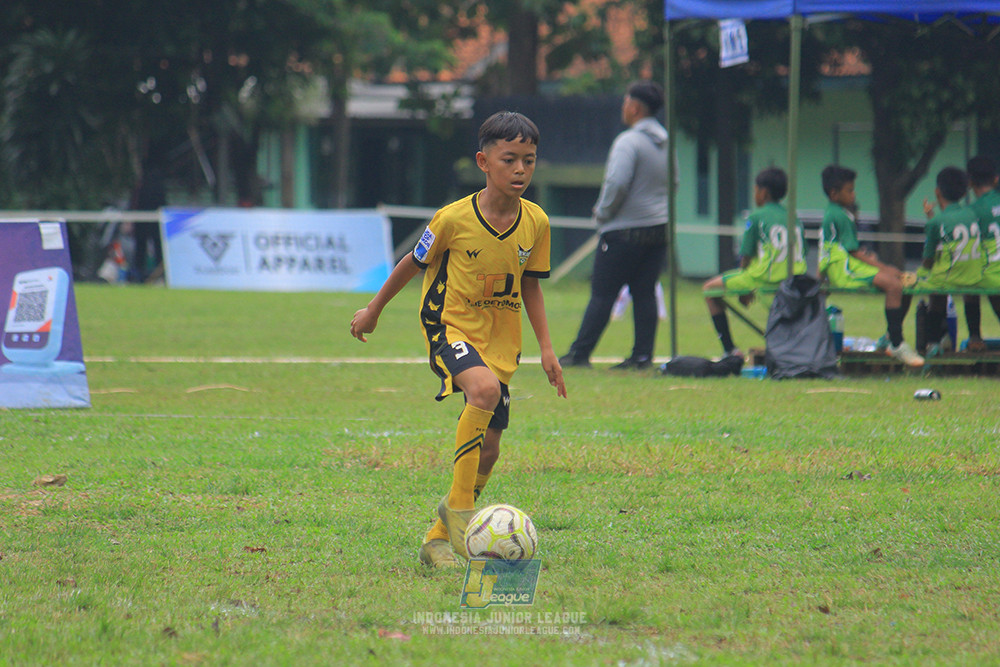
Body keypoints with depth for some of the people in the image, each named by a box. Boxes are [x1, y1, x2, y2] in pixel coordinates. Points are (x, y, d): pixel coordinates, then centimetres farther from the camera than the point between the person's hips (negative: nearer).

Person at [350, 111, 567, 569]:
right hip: (450, 326, -5)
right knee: (484, 389, -35)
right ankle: (459, 506, -24)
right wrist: (374, 309, 13)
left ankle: (439, 539, 22)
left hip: (500, 342, 5)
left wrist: (546, 348, 5)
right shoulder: (454, 219, -16)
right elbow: (414, 263, 1)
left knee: (488, 449, 4)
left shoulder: (535, 223, -3)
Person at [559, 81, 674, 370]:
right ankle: (643, 355, 4)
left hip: (625, 231, -7)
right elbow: (672, 182, 20)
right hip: (658, 228, 7)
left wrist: (602, 212, -8)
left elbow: (617, 183, -23)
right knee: (645, 293, 7)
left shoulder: (628, 142, -14)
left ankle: (580, 353, 0)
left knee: (602, 293, -3)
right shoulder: (665, 144, 11)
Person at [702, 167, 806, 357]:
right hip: (795, 279, 6)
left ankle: (730, 349, 4)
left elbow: (746, 257, -4)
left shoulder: (756, 217, -5)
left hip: (765, 277, -6)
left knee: (710, 288, 11)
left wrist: (744, 289, 11)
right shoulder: (794, 219, 12)